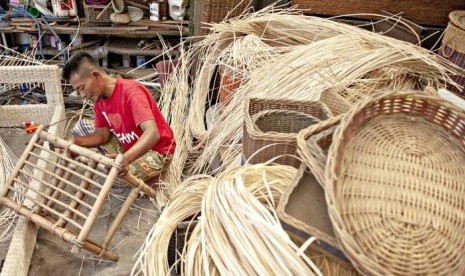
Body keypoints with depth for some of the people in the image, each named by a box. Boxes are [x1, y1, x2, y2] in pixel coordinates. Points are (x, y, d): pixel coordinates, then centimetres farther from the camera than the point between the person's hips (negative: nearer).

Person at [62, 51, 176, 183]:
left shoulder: (131, 92, -29)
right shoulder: (99, 96, -4)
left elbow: (152, 133, -41)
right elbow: (103, 134, 1)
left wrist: (125, 158, -56)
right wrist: (73, 142, -17)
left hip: (156, 152, -8)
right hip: (127, 146, 8)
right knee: (81, 127, 8)